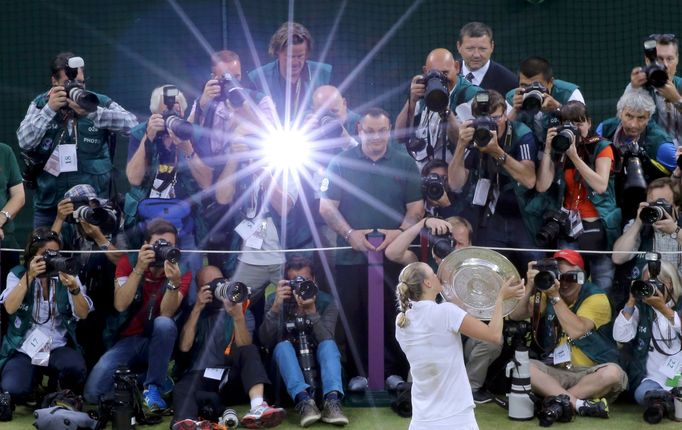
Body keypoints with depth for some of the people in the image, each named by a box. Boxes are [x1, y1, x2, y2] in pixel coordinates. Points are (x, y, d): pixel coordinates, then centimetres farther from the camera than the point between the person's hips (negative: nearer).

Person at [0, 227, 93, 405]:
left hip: (59, 348, 1)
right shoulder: (17, 274, 1)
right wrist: (29, 276, -22)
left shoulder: (67, 275, 3)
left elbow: (83, 314, -8)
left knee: (76, 367, -34)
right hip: (24, 349, 0)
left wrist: (74, 288, -26)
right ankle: (35, 377, 11)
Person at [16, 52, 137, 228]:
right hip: (48, 204, 1)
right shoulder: (41, 104, 5)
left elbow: (131, 124, -14)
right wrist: (50, 109, -15)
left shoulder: (100, 103, 1)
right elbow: (25, 142, -7)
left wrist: (91, 112, -22)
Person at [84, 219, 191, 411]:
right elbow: (120, 305, -20)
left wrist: (174, 282, -37)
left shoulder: (181, 271, -7)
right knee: (93, 392, -24)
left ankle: (152, 388, -18)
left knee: (165, 323, -37)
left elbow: (166, 313, -20)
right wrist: (139, 269, -29)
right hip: (125, 341, 0)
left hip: (155, 342, 0)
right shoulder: (129, 262, -6)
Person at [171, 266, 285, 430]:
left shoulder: (241, 309, 14)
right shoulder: (195, 312, 15)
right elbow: (184, 347, -4)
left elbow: (244, 348, -5)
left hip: (232, 379, 1)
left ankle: (257, 407, -51)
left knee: (250, 351, -28)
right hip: (201, 378, 0)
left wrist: (237, 316, -20)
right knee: (182, 390, -34)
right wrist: (197, 309, -9)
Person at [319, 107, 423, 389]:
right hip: (352, 255, 0)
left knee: (393, 316, 3)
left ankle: (395, 370, 13)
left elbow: (416, 207, 5)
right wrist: (349, 233, -13)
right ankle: (359, 372, 13)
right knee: (354, 316, 4)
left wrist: (401, 232, -12)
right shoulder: (341, 163, 3)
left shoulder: (405, 163, 6)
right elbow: (327, 207, 0)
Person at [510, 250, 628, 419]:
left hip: (591, 374, -3)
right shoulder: (546, 295, 6)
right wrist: (530, 288, -19)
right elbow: (515, 317, -6)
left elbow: (576, 331, -24)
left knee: (613, 373, -35)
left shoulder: (596, 298, -8)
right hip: (556, 372, 3)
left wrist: (555, 296, -24)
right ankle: (579, 404, -30)